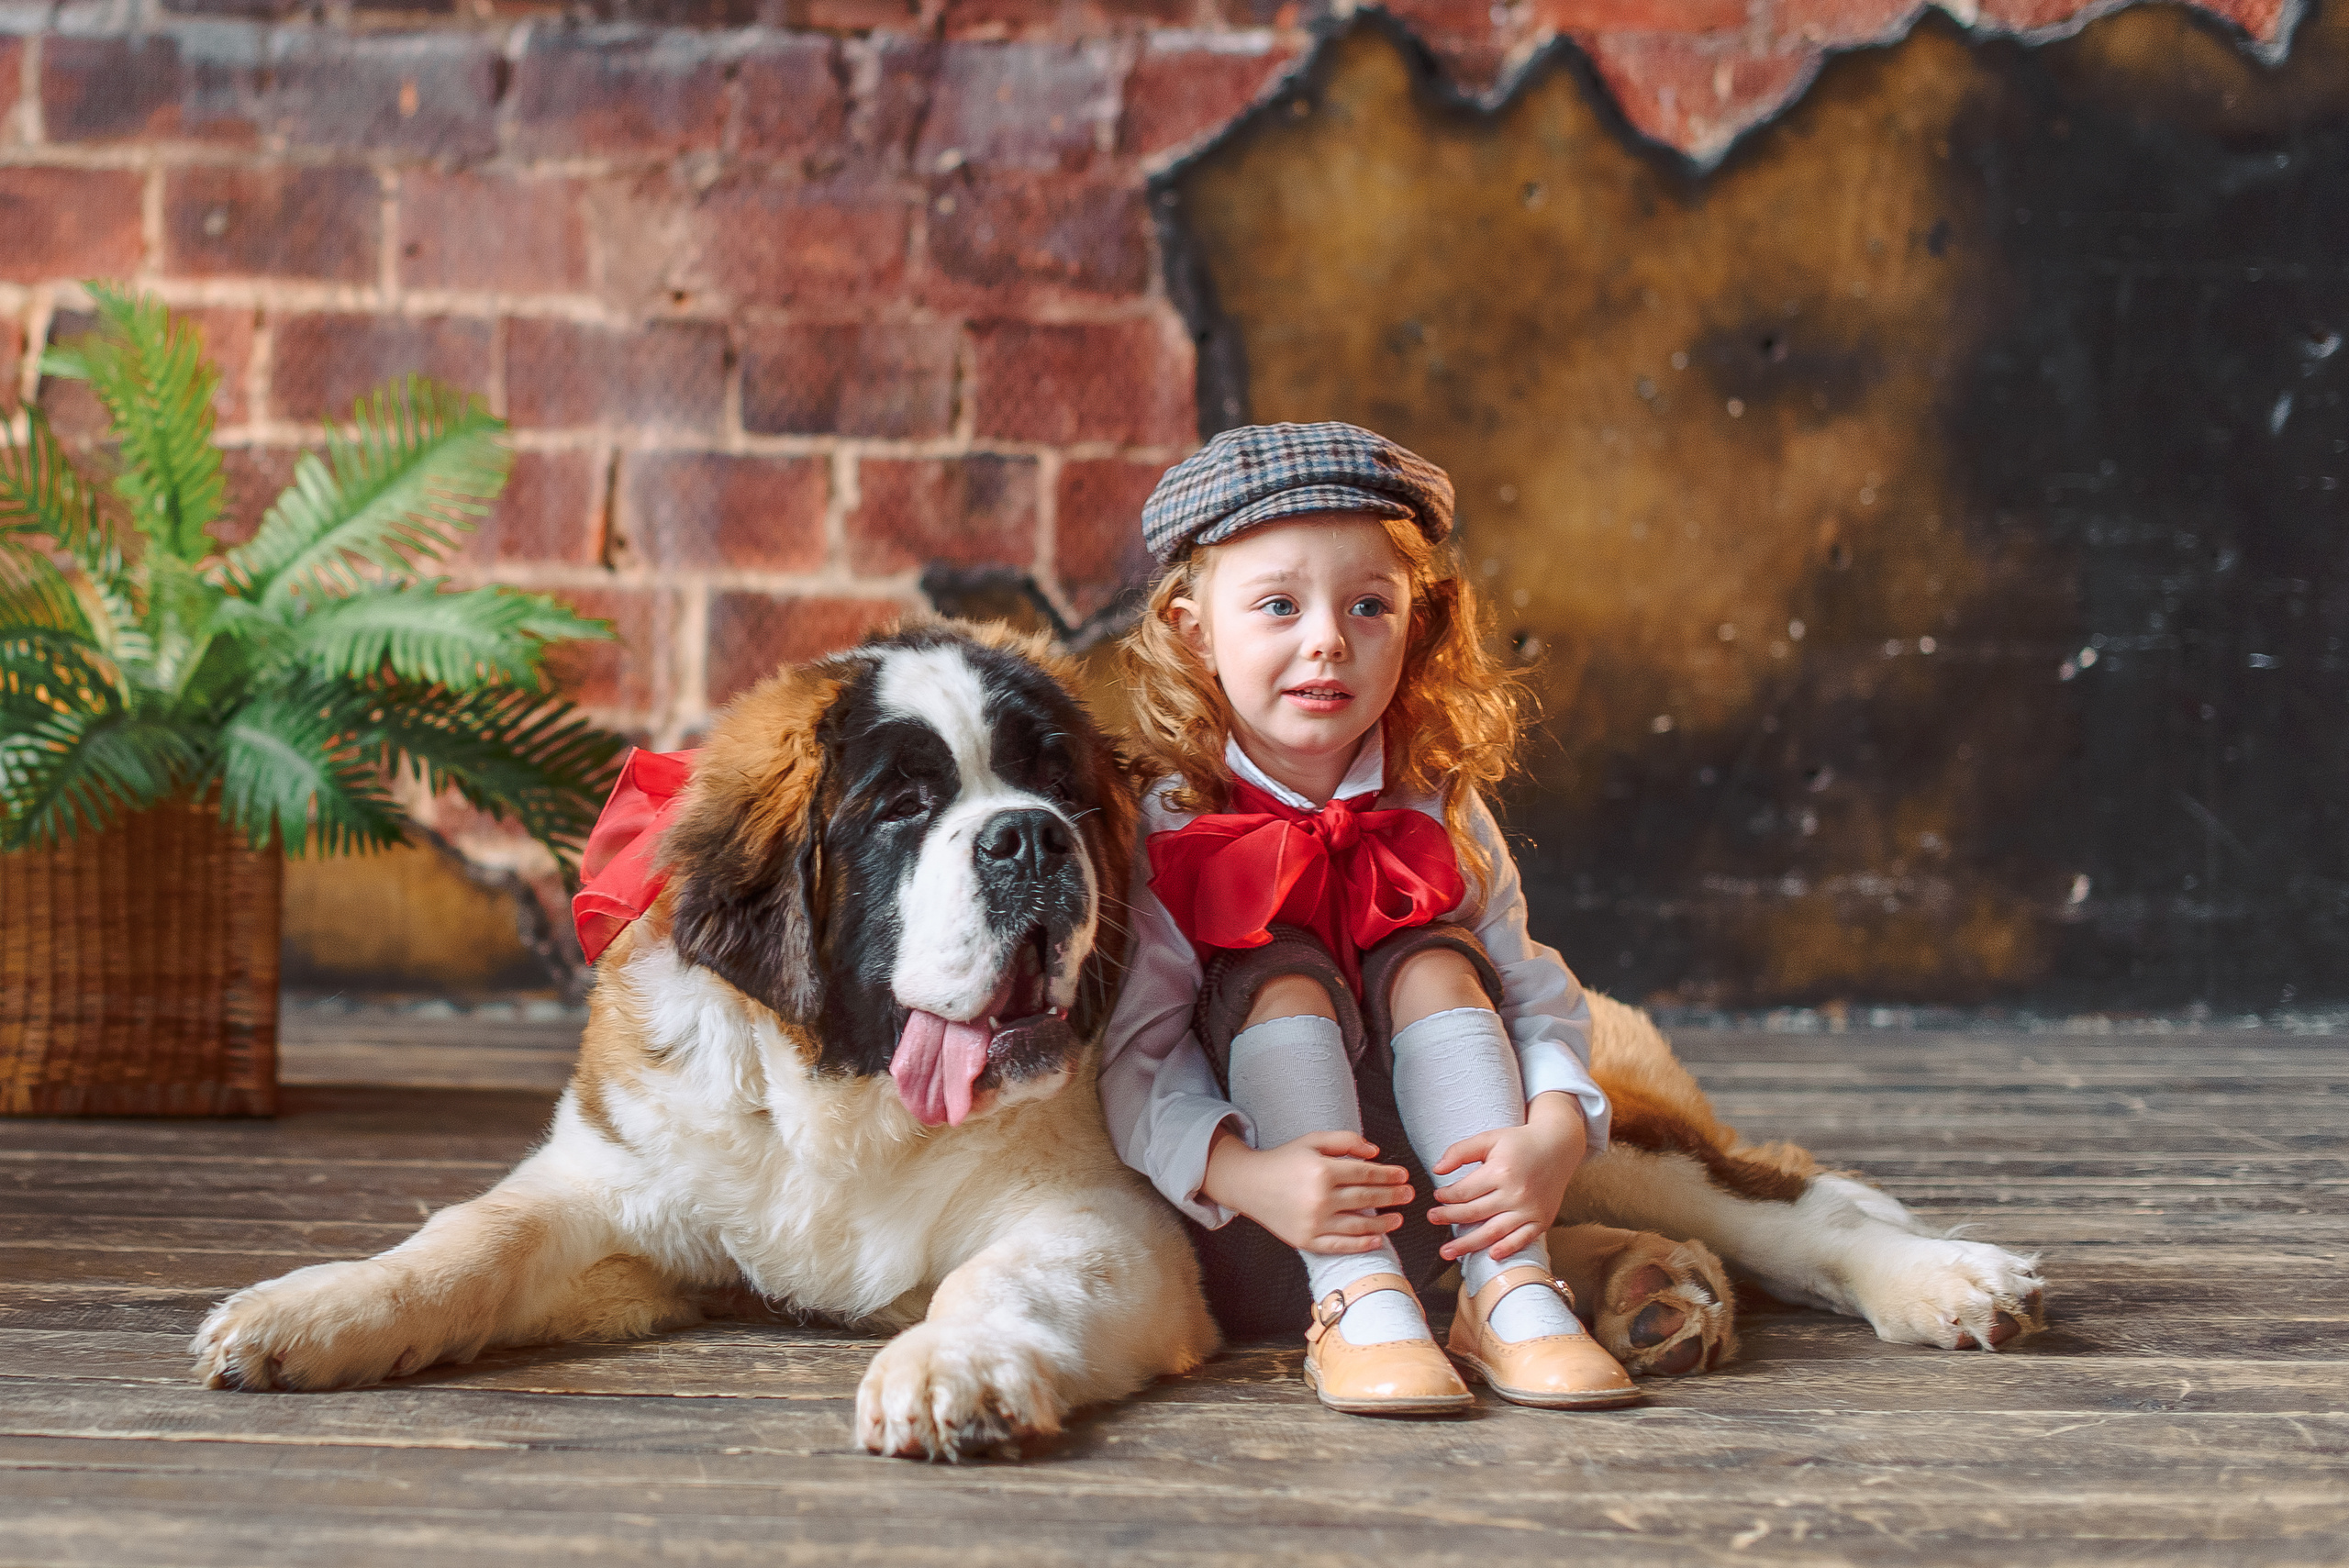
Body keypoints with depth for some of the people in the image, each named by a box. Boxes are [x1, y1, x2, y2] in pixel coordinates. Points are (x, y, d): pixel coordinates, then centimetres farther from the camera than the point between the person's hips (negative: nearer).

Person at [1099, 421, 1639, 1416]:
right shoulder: (1159, 831, -10)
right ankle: (1357, 1311, -33)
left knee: (1431, 959, -15)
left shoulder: (1441, 821, 2)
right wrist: (1249, 1175, -34)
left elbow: (1541, 1004, -4)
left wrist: (1552, 1137, -25)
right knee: (1282, 974, -21)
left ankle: (1512, 1293, -25)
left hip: (1429, 1224, 3)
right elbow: (1132, 1061, -17)